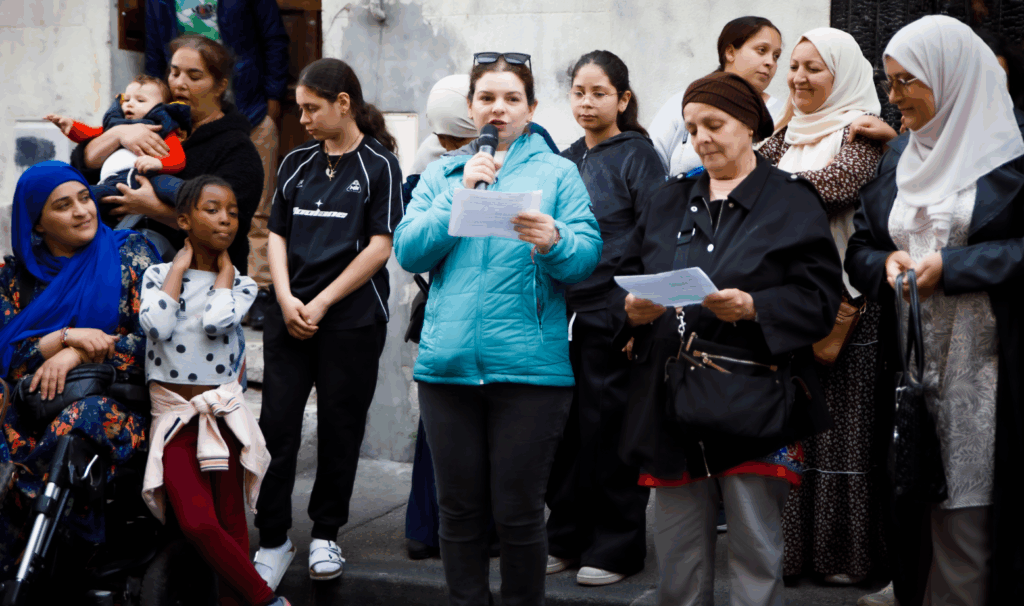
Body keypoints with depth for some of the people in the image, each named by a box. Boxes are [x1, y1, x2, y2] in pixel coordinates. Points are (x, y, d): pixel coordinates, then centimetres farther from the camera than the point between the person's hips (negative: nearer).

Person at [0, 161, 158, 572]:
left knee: (75, 432, -35)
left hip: (118, 398, -2)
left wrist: (76, 355, -13)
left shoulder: (130, 254, 7)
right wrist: (68, 336, -13)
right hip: (36, 401, 3)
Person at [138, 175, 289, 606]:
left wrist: (224, 269, -2)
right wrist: (181, 264, -5)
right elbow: (157, 327, -16)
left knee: (231, 524, 2)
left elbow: (215, 323, -17)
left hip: (223, 411, 1)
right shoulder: (159, 274, 5)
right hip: (174, 416, -1)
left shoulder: (241, 283, 5)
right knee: (198, 524, -13)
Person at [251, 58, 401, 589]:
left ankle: (326, 535, 19)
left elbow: (379, 247, -8)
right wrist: (286, 299, -4)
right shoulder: (297, 163, 12)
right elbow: (277, 236, 13)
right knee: (276, 425, -1)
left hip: (352, 320, -4)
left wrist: (322, 304, -10)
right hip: (289, 317, 4)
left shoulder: (379, 165, -2)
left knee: (339, 429, 4)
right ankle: (273, 540, 8)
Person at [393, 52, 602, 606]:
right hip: (448, 361, 2)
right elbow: (408, 251, 1)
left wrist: (553, 242, -25)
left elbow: (588, 254, -4)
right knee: (459, 508, 8)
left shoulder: (556, 172, 7)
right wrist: (459, 196, -8)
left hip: (529, 365, -2)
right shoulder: (440, 174, 14)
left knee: (519, 510, 2)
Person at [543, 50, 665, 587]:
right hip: (563, 312, 6)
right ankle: (567, 537, 20)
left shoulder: (636, 155, -3)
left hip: (613, 313, -6)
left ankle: (617, 546, 11)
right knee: (564, 426, 7)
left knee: (607, 426, -1)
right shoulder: (566, 160, 14)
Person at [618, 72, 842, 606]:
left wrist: (752, 307, -21)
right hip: (672, 402, 4)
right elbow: (628, 278, 14)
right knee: (678, 562, 9)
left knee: (754, 561, 2)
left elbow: (819, 297, -6)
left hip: (753, 402, -4)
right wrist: (636, 313, -8)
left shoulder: (791, 201, 3)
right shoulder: (667, 202, 17)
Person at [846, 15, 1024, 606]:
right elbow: (860, 247, 19)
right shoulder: (899, 160, 16)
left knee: (971, 507, -4)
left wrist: (953, 265, -14)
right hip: (911, 363, 6)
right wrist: (885, 263, -2)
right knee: (918, 494, 7)